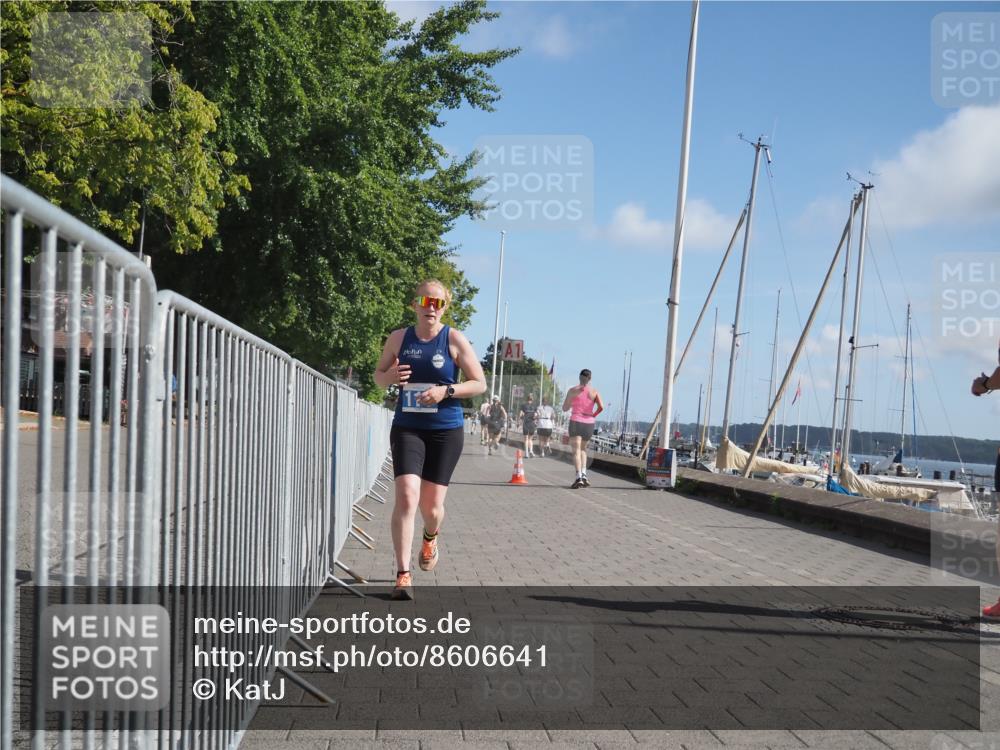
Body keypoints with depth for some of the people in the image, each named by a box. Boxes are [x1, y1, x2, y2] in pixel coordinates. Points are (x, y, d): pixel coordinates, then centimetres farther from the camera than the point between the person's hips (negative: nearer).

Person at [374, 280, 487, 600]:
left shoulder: (454, 339, -3)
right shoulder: (399, 338, 3)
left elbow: (479, 383, -1)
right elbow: (378, 376, 14)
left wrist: (446, 391, -17)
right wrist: (389, 376, -10)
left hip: (445, 432, -1)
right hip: (407, 429, 1)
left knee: (431, 505, 7)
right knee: (406, 496, -17)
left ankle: (431, 538, 45)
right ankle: (403, 575, -13)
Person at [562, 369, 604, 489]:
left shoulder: (572, 390, -1)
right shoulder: (594, 392, 3)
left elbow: (564, 408, 5)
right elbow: (601, 407, -10)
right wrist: (593, 415, 8)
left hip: (576, 422, -3)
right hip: (589, 423, 3)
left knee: (576, 451, -7)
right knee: (583, 448, 22)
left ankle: (579, 477, -24)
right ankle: (584, 474, 7)